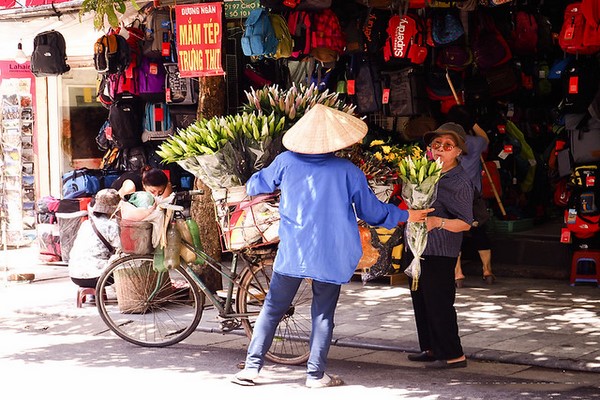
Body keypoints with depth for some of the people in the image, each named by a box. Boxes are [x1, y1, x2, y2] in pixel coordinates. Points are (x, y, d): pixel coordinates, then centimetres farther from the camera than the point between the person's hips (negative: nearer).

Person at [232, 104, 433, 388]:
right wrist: (406, 215, 17)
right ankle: (316, 375, 12)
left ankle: (251, 367, 7)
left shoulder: (286, 162, -3)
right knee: (323, 314, 10)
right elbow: (373, 212, 2)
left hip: (292, 251, 1)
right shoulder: (348, 171, -6)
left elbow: (255, 186, 12)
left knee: (272, 308, 10)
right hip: (332, 255, -1)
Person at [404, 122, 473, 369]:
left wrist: (437, 222, -31)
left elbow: (465, 223, -17)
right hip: (416, 247, 9)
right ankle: (431, 349, 25)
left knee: (439, 304, -8)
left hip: (439, 253, -9)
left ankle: (453, 355, 0)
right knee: (421, 301, 14)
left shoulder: (460, 182, -13)